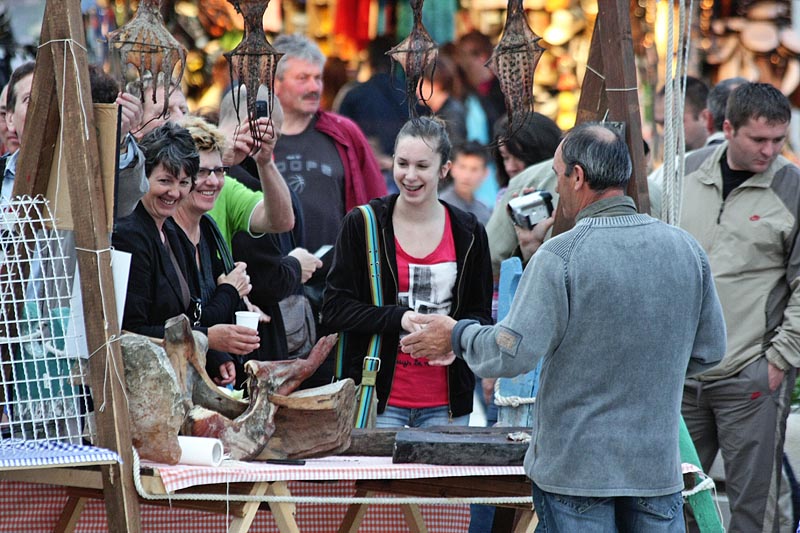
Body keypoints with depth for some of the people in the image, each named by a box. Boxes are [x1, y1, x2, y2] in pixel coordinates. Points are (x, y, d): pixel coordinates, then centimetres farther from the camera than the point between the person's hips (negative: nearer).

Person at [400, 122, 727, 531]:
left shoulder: (560, 257, -15)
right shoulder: (686, 249, 1)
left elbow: (513, 354, -16)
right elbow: (708, 350, 10)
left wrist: (458, 336, 3)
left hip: (576, 465, -4)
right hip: (657, 464, 4)